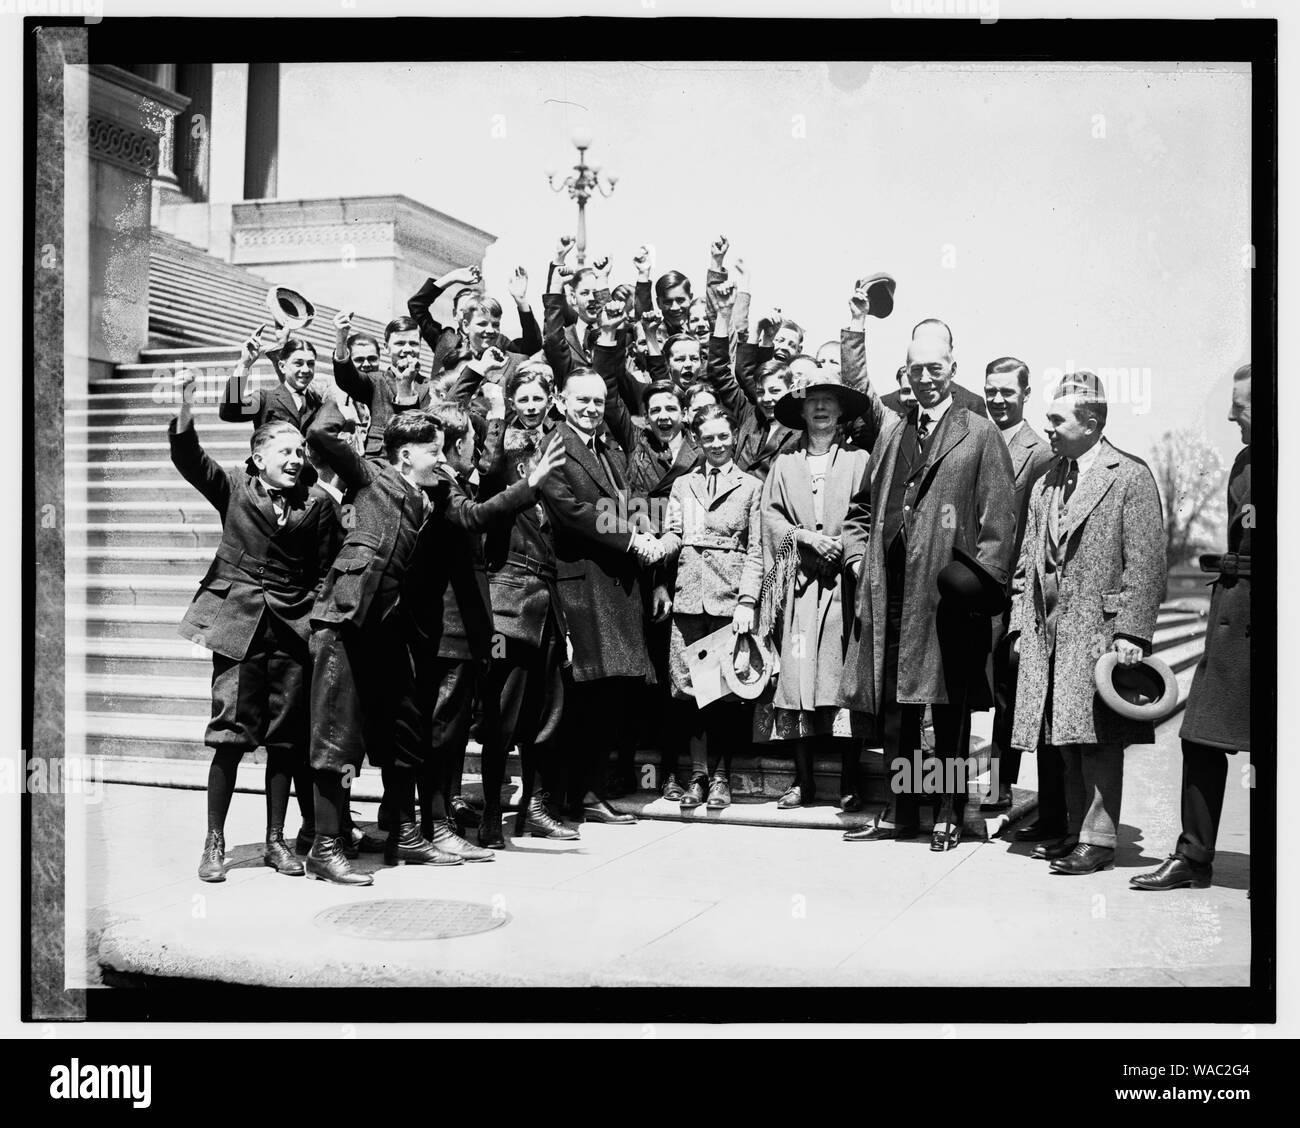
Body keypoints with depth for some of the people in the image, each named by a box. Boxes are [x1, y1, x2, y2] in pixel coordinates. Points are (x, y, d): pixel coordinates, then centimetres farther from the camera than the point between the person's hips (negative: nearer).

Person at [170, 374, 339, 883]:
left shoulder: (317, 504, 7)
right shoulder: (234, 489, 6)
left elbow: (325, 571, 8)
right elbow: (189, 459, -7)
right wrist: (184, 406, -22)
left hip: (293, 629, 2)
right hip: (239, 622, -1)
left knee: (285, 739, 6)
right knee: (229, 735, -5)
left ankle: (275, 840, 17)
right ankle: (214, 844, 6)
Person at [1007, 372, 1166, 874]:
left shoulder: (1130, 477, -4)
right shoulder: (1046, 481, 17)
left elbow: (1145, 563, -9)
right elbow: (1028, 560, 19)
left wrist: (1131, 632, -15)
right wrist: (1021, 624, 12)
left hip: (1099, 627, -6)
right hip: (1048, 629, 6)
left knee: (1099, 737, -5)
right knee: (1066, 739, 10)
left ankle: (1099, 838, 2)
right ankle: (1075, 829, 19)